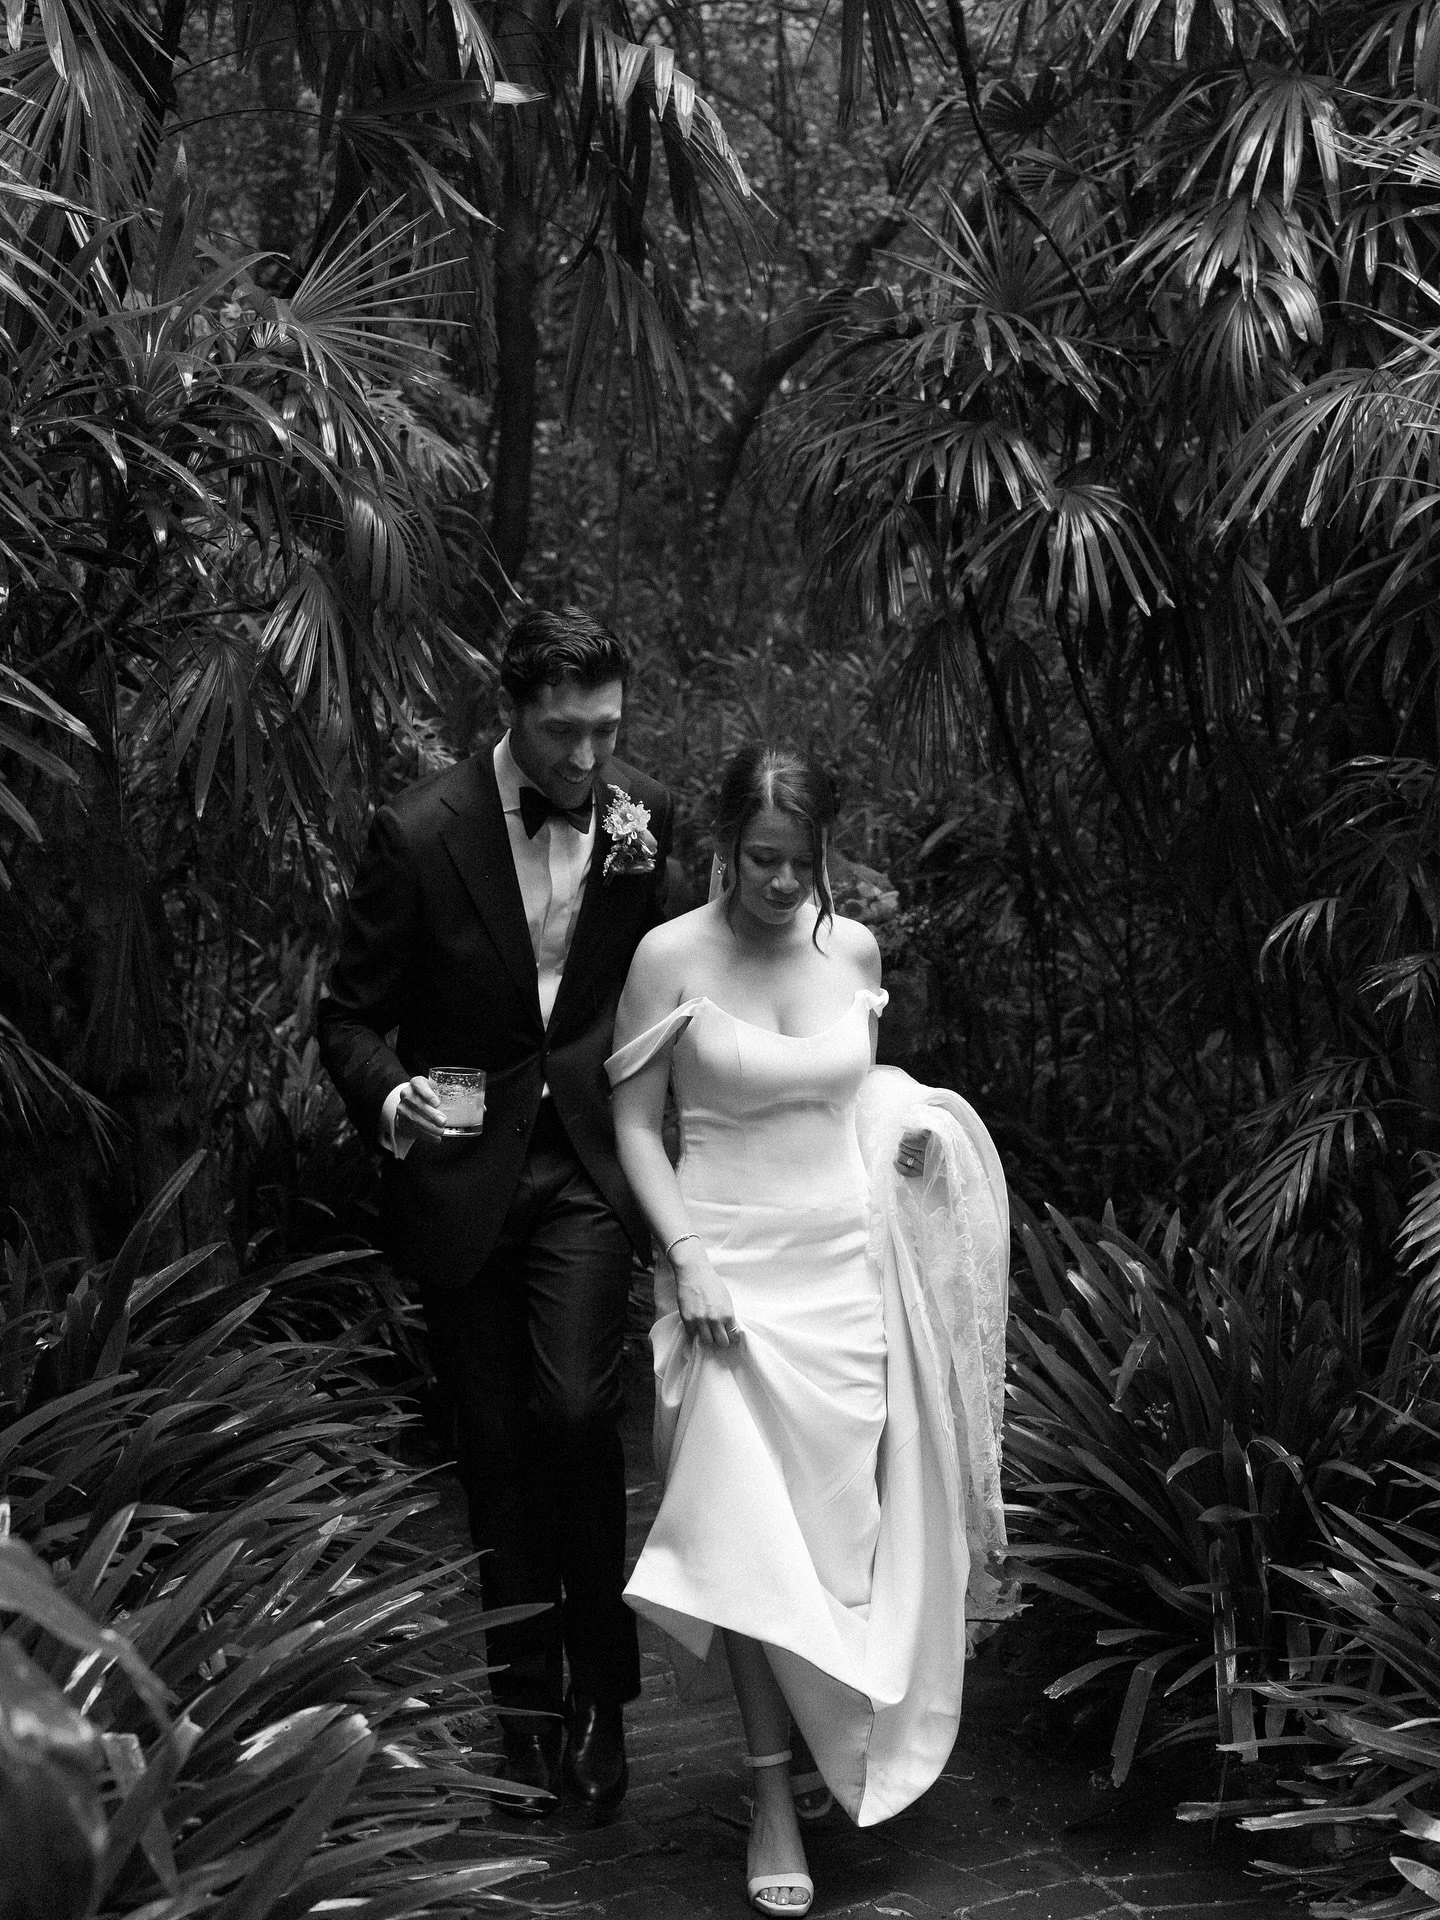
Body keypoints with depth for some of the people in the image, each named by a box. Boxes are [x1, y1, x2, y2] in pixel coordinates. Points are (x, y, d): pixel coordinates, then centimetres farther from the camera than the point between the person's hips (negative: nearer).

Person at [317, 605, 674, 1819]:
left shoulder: (642, 817, -2)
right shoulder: (421, 834, -11)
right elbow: (351, 1017, -4)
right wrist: (387, 1097, -27)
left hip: (585, 1164, 1)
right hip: (463, 1173, 0)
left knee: (575, 1409, -17)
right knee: (497, 1451, 8)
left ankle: (599, 1687, 4)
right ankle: (528, 1708, 25)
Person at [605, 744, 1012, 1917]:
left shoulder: (853, 946, 4)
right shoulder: (672, 957, -8)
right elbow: (635, 1125, -5)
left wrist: (907, 1122, 1)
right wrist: (687, 1262, -13)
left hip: (849, 1265, 4)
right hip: (733, 1270, -4)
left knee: (843, 1520, 5)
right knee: (751, 1530, -8)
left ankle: (829, 1738, 26)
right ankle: (774, 1798, 3)